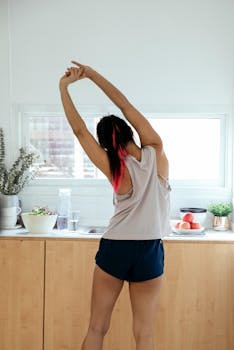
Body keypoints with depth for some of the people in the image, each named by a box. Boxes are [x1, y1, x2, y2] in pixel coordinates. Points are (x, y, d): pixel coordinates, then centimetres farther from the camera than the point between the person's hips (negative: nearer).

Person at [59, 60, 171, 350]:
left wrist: (63, 87, 1)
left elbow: (79, 129, -6)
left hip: (114, 248, 0)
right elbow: (126, 106, -1)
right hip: (149, 252, 1)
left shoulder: (114, 168, -8)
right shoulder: (156, 153, -6)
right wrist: (93, 74, 3)